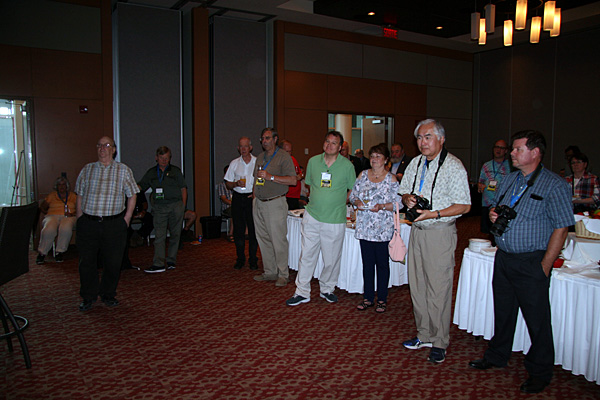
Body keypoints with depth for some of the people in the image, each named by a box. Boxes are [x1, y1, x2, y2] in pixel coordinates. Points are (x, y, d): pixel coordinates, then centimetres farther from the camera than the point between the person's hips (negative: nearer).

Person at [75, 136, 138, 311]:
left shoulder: (123, 170, 5)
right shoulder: (87, 169, 10)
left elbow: (132, 195, 8)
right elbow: (80, 195, 14)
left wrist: (126, 218, 0)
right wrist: (80, 218, 5)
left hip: (114, 224, -1)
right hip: (88, 223, 1)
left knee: (113, 262, 4)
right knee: (86, 261, 4)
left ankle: (108, 295, 23)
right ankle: (88, 297, 20)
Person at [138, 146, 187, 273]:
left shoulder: (176, 171, 9)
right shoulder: (151, 173, 13)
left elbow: (183, 189, 9)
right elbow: (140, 186, 15)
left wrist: (183, 205, 1)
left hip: (176, 205, 0)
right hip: (159, 207, 1)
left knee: (175, 234, 4)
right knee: (159, 236, -8)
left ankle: (171, 261, 14)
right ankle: (158, 264, -10)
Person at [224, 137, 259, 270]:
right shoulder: (234, 163, 9)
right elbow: (228, 184, 10)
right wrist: (236, 183, -11)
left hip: (252, 198, -2)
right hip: (238, 198, 2)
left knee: (253, 229, 0)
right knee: (238, 230, 4)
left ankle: (253, 259, 12)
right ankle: (240, 258, 17)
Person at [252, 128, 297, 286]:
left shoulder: (284, 157, -5)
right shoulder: (260, 157, 16)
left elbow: (293, 180, -14)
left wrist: (270, 177, -19)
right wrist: (255, 195, 14)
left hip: (275, 204, -7)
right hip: (259, 204, 7)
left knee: (278, 240, -5)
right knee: (263, 239, 10)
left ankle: (283, 274, 6)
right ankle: (269, 272, 21)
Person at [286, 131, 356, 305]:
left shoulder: (347, 165, -2)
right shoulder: (313, 161, 5)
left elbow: (352, 190, 8)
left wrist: (338, 204, 2)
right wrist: (317, 202, 10)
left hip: (335, 221, -2)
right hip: (312, 216, 2)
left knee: (332, 258, 8)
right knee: (307, 255, 4)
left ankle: (327, 289, 28)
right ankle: (302, 292, 15)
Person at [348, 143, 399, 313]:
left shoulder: (391, 179, -3)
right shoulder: (363, 175, 8)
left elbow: (398, 203, -5)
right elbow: (353, 195, 12)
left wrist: (382, 206, -19)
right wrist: (357, 202, -9)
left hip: (383, 228, -3)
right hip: (365, 227, 3)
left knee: (382, 263, 5)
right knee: (367, 262, 9)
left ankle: (382, 299, 19)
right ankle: (368, 298, 21)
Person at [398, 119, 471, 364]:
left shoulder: (453, 167, -11)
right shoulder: (415, 163, 11)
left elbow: (464, 206, -13)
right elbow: (404, 191, 20)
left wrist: (434, 214, -22)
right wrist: (408, 198, -4)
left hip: (440, 234, -7)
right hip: (417, 231, 7)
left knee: (438, 289, -1)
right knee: (417, 285, 13)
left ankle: (439, 343, 14)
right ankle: (424, 335, 29)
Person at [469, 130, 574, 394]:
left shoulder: (554, 185, -9)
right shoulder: (508, 180, 11)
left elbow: (561, 228, -12)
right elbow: (497, 209, 24)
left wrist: (545, 265, -15)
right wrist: (493, 214, -1)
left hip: (532, 263, -6)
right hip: (503, 258, 6)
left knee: (537, 319, 4)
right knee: (502, 310, 18)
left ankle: (540, 372, 21)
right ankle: (496, 356, 35)